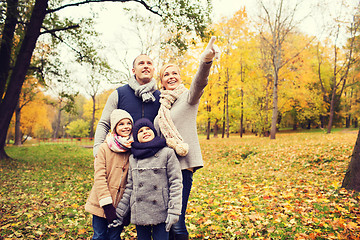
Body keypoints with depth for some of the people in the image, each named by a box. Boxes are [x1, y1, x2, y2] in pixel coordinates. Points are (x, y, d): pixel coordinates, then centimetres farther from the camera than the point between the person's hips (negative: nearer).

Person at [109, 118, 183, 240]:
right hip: (139, 214, 4)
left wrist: (173, 212, -12)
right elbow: (129, 187, 12)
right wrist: (119, 213, 10)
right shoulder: (132, 158, 8)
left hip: (161, 214, -3)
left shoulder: (167, 153, -4)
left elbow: (175, 183, -6)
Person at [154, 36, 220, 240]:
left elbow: (199, 83, -23)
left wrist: (206, 61, -42)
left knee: (177, 222, -6)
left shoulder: (189, 97, 0)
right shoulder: (160, 104, 16)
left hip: (182, 164, -5)